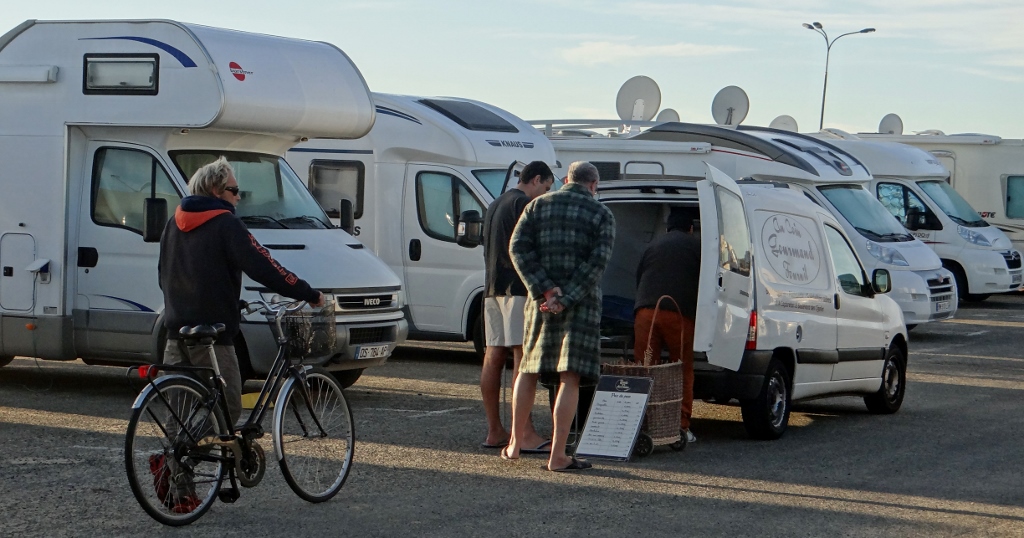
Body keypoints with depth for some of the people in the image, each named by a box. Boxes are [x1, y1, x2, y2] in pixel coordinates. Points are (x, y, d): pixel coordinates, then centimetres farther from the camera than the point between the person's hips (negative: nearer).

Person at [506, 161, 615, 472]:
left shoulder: (538, 206, 9)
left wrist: (544, 290, -9)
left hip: (541, 301, 3)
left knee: (528, 370, 16)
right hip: (581, 305, -3)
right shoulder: (601, 214, 2)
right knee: (570, 379, -3)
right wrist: (566, 298, -14)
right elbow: (598, 261, -11)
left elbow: (519, 248, -3)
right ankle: (557, 455, -7)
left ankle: (515, 444, 21)